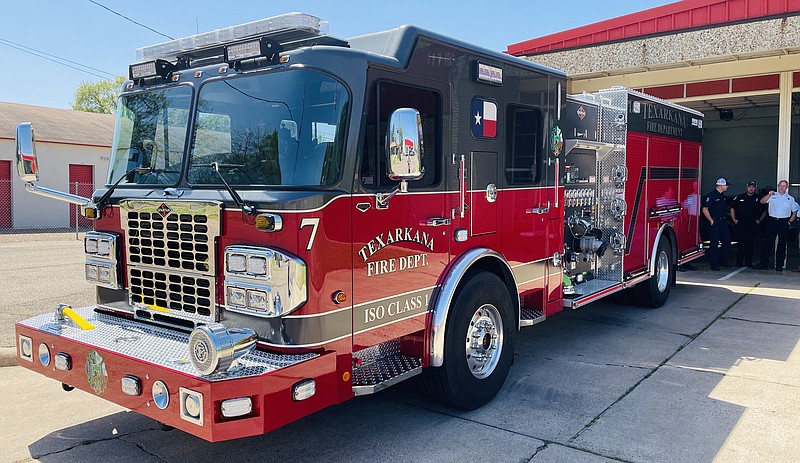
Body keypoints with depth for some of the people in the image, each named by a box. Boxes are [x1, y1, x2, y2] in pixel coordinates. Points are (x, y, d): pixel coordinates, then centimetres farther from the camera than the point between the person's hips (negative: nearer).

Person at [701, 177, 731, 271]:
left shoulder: (723, 196, 14)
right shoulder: (711, 195, -12)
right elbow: (705, 209, -18)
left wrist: (725, 219, 17)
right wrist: (711, 221, -16)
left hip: (723, 222, 8)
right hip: (715, 222, -8)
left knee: (727, 241, 9)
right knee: (714, 243, -3)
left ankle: (723, 261, 21)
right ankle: (714, 264, 2)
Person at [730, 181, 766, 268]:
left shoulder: (758, 199, 8)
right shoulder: (739, 197, 6)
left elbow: (764, 211, 17)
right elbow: (732, 209, 10)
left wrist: (760, 220, 6)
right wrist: (734, 220, 3)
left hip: (752, 225, 1)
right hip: (740, 224, -1)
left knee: (750, 243, 2)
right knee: (740, 243, -2)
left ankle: (748, 262, 9)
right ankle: (739, 263, 3)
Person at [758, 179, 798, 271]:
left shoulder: (790, 198, 12)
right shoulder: (772, 196, 8)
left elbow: (794, 213, 15)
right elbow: (762, 201, -9)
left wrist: (789, 222, 3)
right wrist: (769, 195, -24)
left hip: (784, 222, 1)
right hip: (772, 221, -1)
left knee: (782, 244, 3)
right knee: (768, 243, -3)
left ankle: (779, 265, 8)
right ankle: (764, 264, 0)